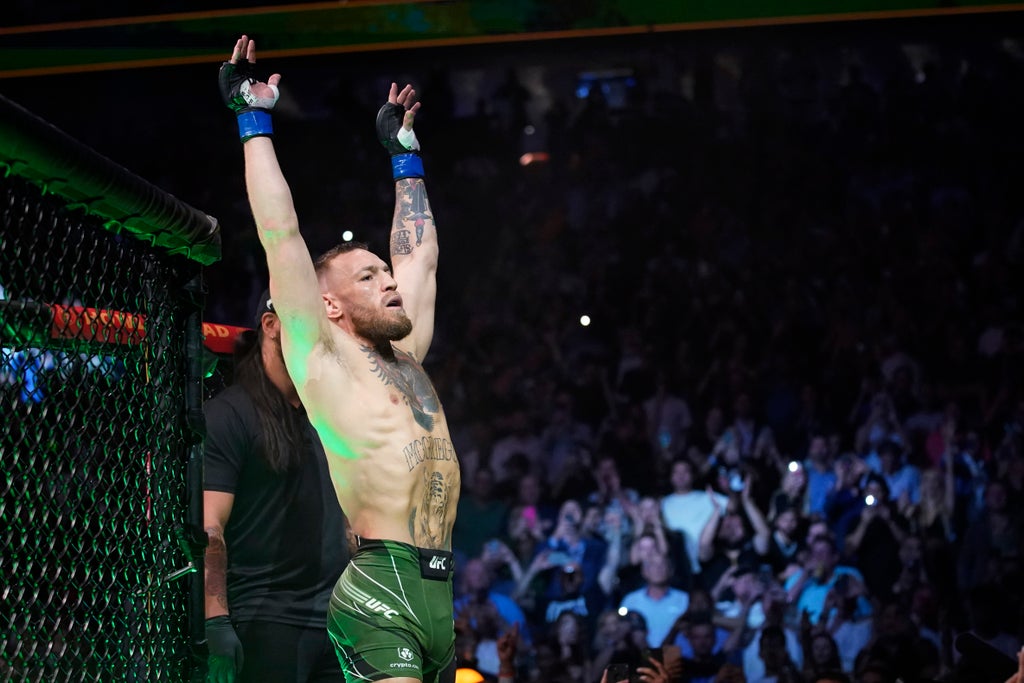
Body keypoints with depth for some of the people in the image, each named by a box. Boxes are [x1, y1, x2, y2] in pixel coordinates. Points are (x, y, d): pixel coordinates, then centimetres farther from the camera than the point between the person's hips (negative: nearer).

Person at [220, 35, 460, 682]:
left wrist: (405, 151, 38)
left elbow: (421, 252, 32)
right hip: (384, 589, -7)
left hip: (447, 594, 7)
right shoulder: (322, 359, 3)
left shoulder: (405, 357, 21)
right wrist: (255, 119, 6)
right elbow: (281, 235, 0)